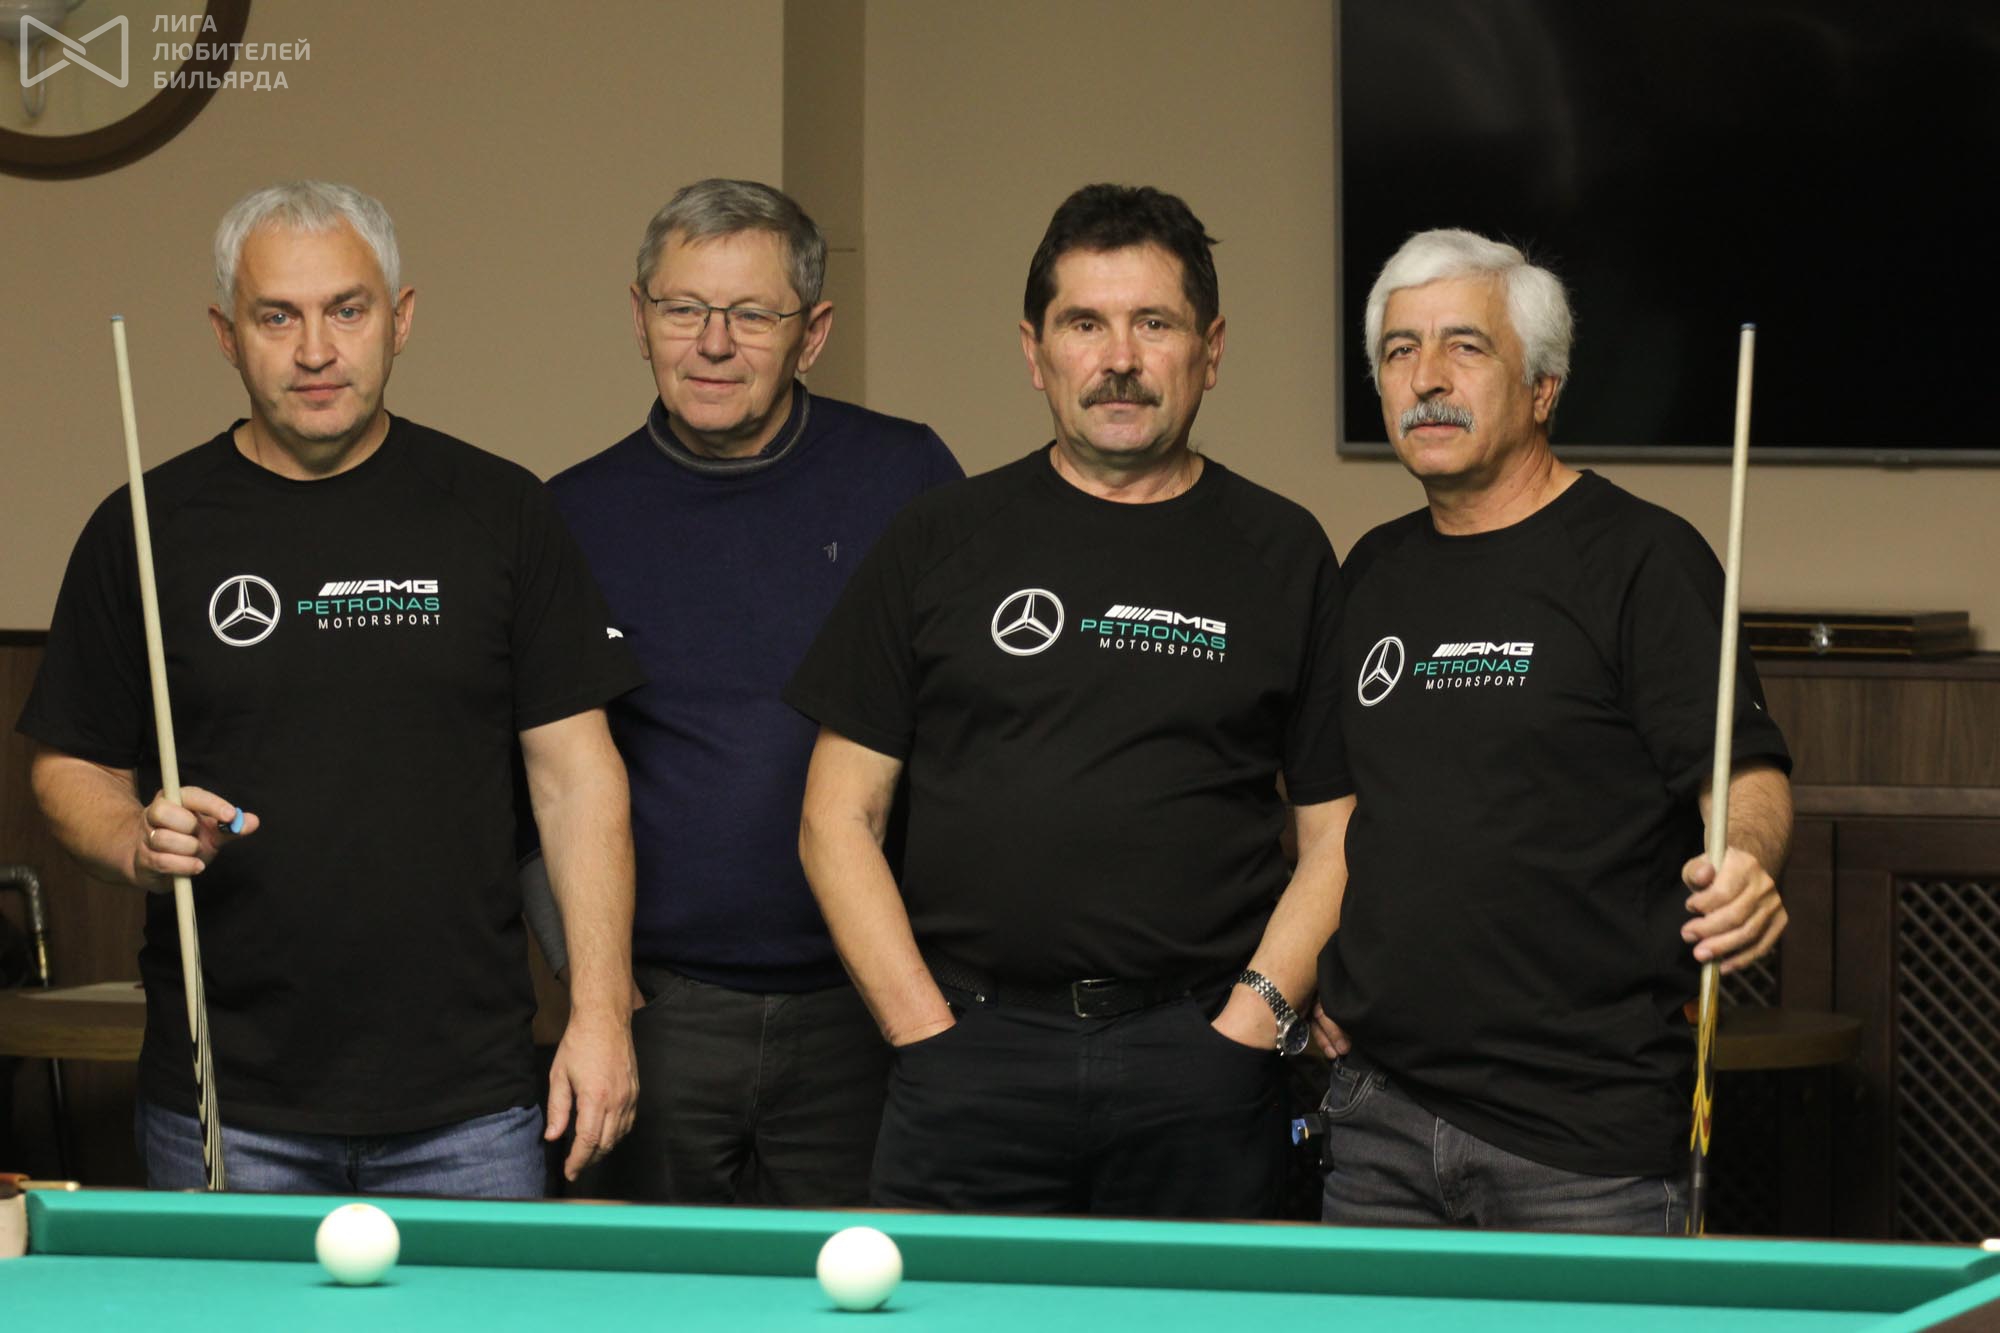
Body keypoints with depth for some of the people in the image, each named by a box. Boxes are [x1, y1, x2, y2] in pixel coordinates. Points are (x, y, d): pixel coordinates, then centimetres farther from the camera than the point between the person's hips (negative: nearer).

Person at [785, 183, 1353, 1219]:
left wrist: (1249, 1018, -7)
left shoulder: (1285, 557, 8)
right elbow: (838, 818, 7)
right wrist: (928, 1029, -3)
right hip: (972, 1052, 0)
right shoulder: (940, 541, 8)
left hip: (1204, 1066, 0)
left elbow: (1340, 830, 7)